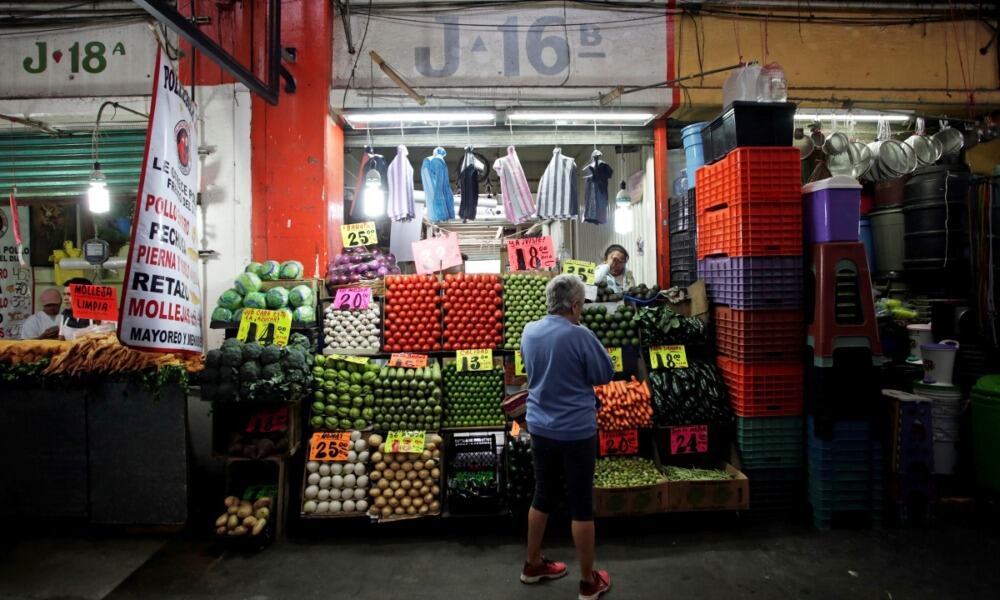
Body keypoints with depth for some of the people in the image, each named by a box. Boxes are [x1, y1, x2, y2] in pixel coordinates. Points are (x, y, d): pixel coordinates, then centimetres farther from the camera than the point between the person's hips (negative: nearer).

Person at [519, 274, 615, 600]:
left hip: (540, 428, 6)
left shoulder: (529, 331, 0)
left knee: (542, 496, 20)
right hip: (576, 432, -6)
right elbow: (606, 374, -6)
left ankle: (533, 565, 34)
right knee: (581, 505, 7)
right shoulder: (580, 336, -20)